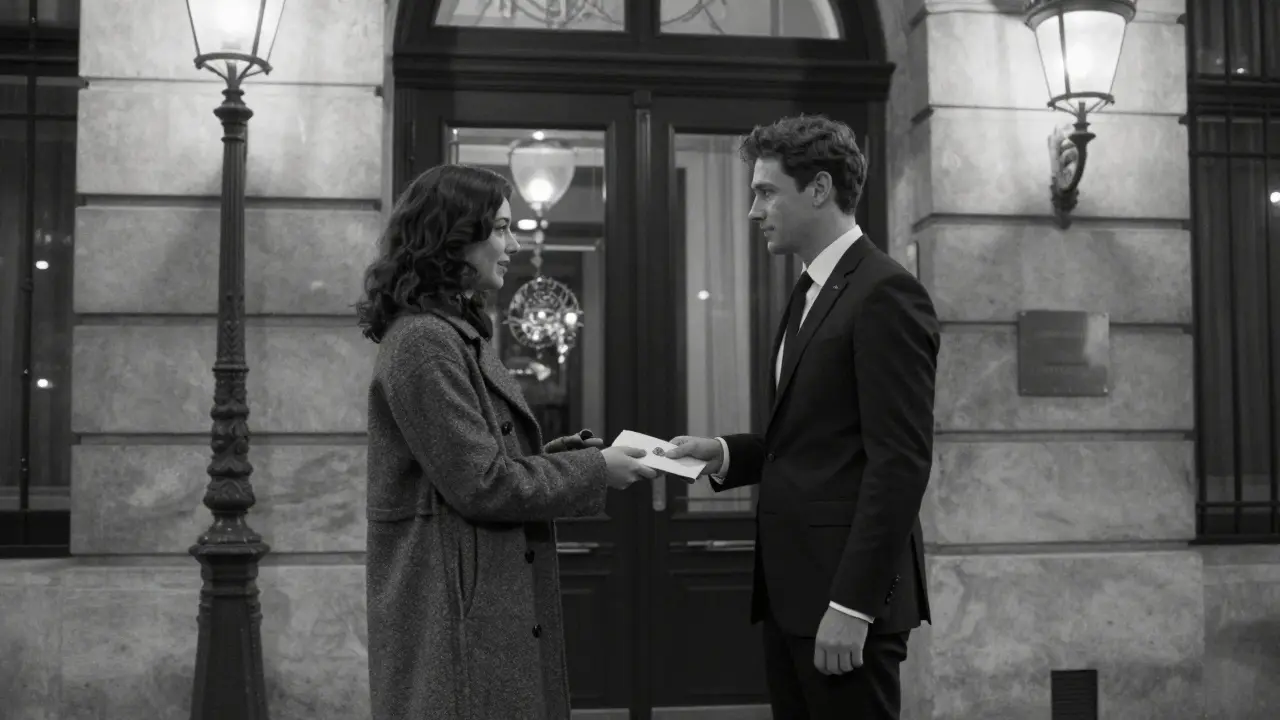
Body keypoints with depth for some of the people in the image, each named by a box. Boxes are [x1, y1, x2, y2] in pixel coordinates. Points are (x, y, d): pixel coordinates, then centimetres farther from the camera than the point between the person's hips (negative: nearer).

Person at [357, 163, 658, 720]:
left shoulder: (455, 331, 15)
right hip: (458, 609, -10)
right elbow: (481, 484, -20)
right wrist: (592, 471, -11)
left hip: (489, 599, 10)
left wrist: (549, 456, 5)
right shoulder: (423, 341, -18)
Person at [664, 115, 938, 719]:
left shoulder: (885, 293, -12)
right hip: (791, 588, 9)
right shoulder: (811, 292, 17)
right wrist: (723, 453, 4)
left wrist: (851, 603, -21)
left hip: (845, 590, -8)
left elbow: (899, 461, -18)